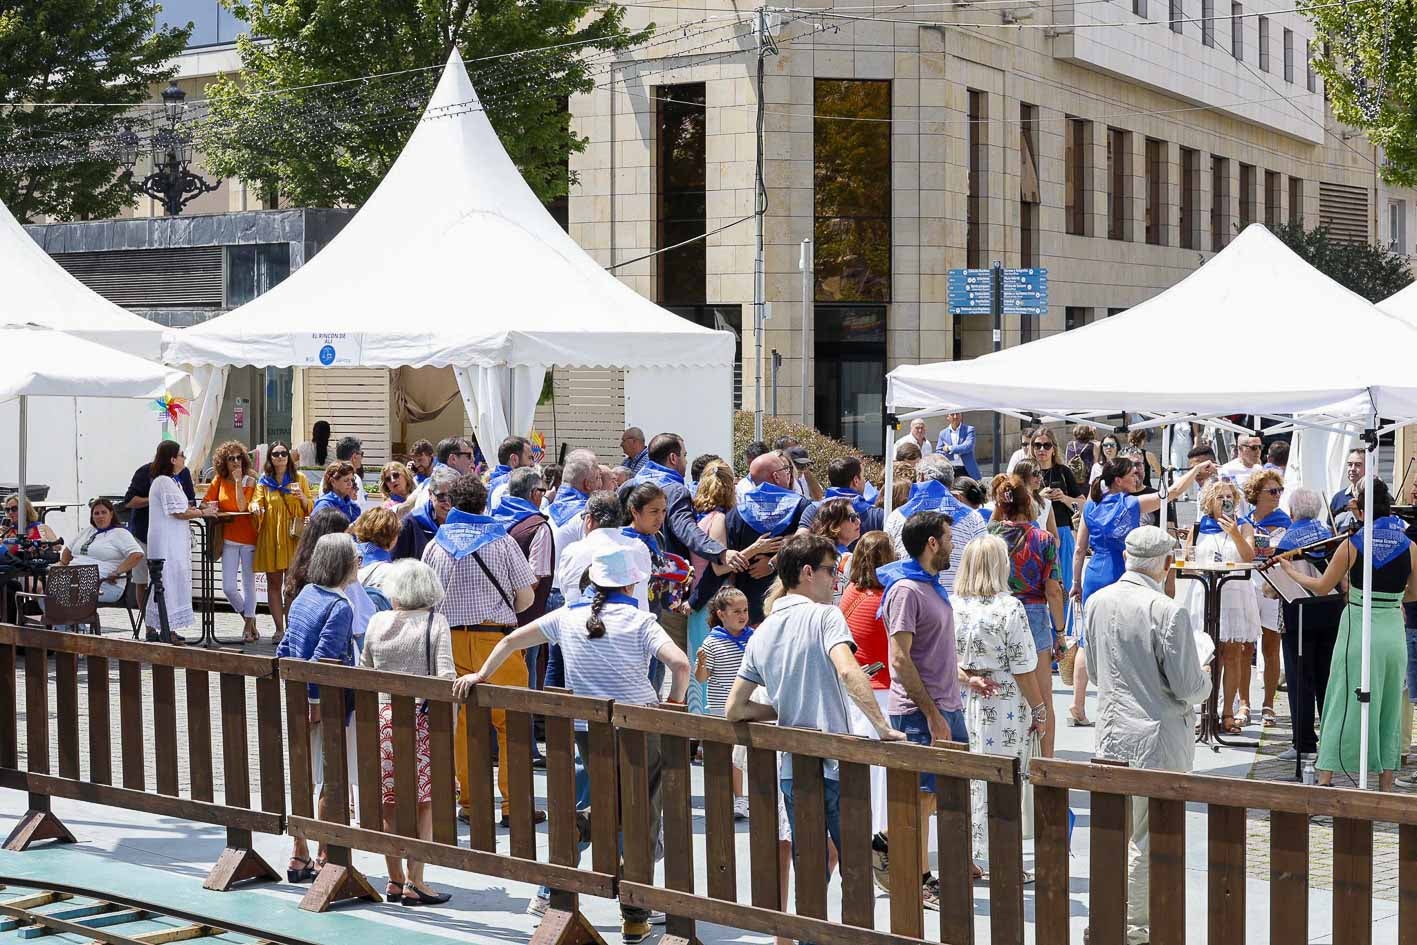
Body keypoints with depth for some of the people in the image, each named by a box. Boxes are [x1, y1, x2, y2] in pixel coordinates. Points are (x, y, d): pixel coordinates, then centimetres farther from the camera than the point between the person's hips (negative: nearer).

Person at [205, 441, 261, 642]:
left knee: (248, 583, 3)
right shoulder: (219, 480, 5)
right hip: (229, 538, 3)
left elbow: (242, 506, -17)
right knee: (228, 587, -3)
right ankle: (249, 619, 21)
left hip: (248, 536, -3)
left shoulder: (249, 481, -4)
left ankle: (249, 627, 14)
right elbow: (206, 503, 12)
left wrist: (238, 481, -17)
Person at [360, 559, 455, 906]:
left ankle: (395, 881, 18)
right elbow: (446, 677, -13)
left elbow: (363, 672, 12)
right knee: (424, 804, 4)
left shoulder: (377, 623, 4)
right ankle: (414, 883, 0)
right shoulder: (435, 623, -6)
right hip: (421, 720, -3)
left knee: (390, 804, 10)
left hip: (383, 717, 3)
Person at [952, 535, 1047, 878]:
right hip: (1006, 708, -5)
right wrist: (1039, 710, -2)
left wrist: (967, 679, 13)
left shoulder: (952, 606, -1)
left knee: (968, 781, 14)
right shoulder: (1009, 608, -15)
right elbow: (1024, 669, -11)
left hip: (962, 704, 5)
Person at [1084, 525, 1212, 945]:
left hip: (1111, 733, 6)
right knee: (1150, 839, 4)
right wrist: (1205, 681, 6)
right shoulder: (1168, 612, -19)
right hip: (1158, 737, -6)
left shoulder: (1097, 602, 1)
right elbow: (1188, 687, -16)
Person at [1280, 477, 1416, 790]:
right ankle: (1386, 786, 13)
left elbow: (1322, 587, -2)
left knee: (1344, 704, 4)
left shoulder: (1353, 544, -9)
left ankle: (1325, 778, 5)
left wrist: (1291, 571, 14)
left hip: (1358, 631, -3)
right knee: (1388, 708, 11)